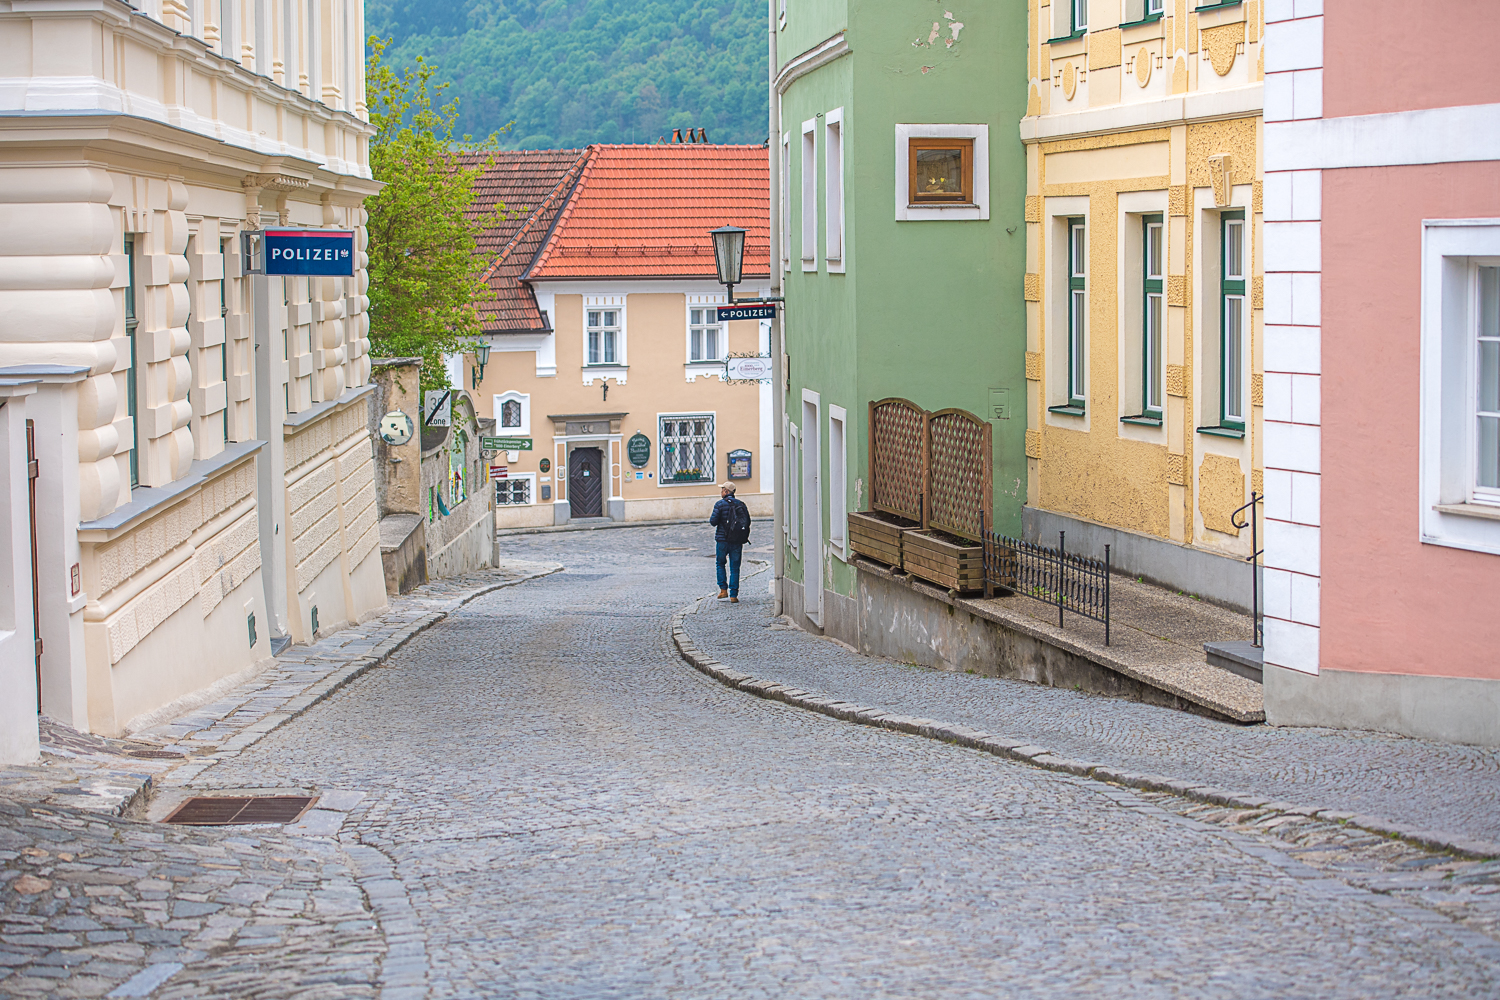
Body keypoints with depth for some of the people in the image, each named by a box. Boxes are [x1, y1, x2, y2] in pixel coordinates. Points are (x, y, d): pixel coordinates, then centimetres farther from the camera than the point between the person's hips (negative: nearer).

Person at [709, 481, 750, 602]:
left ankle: (723, 589, 8)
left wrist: (711, 517, 11)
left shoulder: (720, 504, -8)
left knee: (720, 563, 17)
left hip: (722, 539, -3)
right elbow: (748, 522, 6)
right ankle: (733, 595, 0)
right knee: (735, 568, 5)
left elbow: (713, 521, -11)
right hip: (737, 541, 3)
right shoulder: (741, 504, 5)